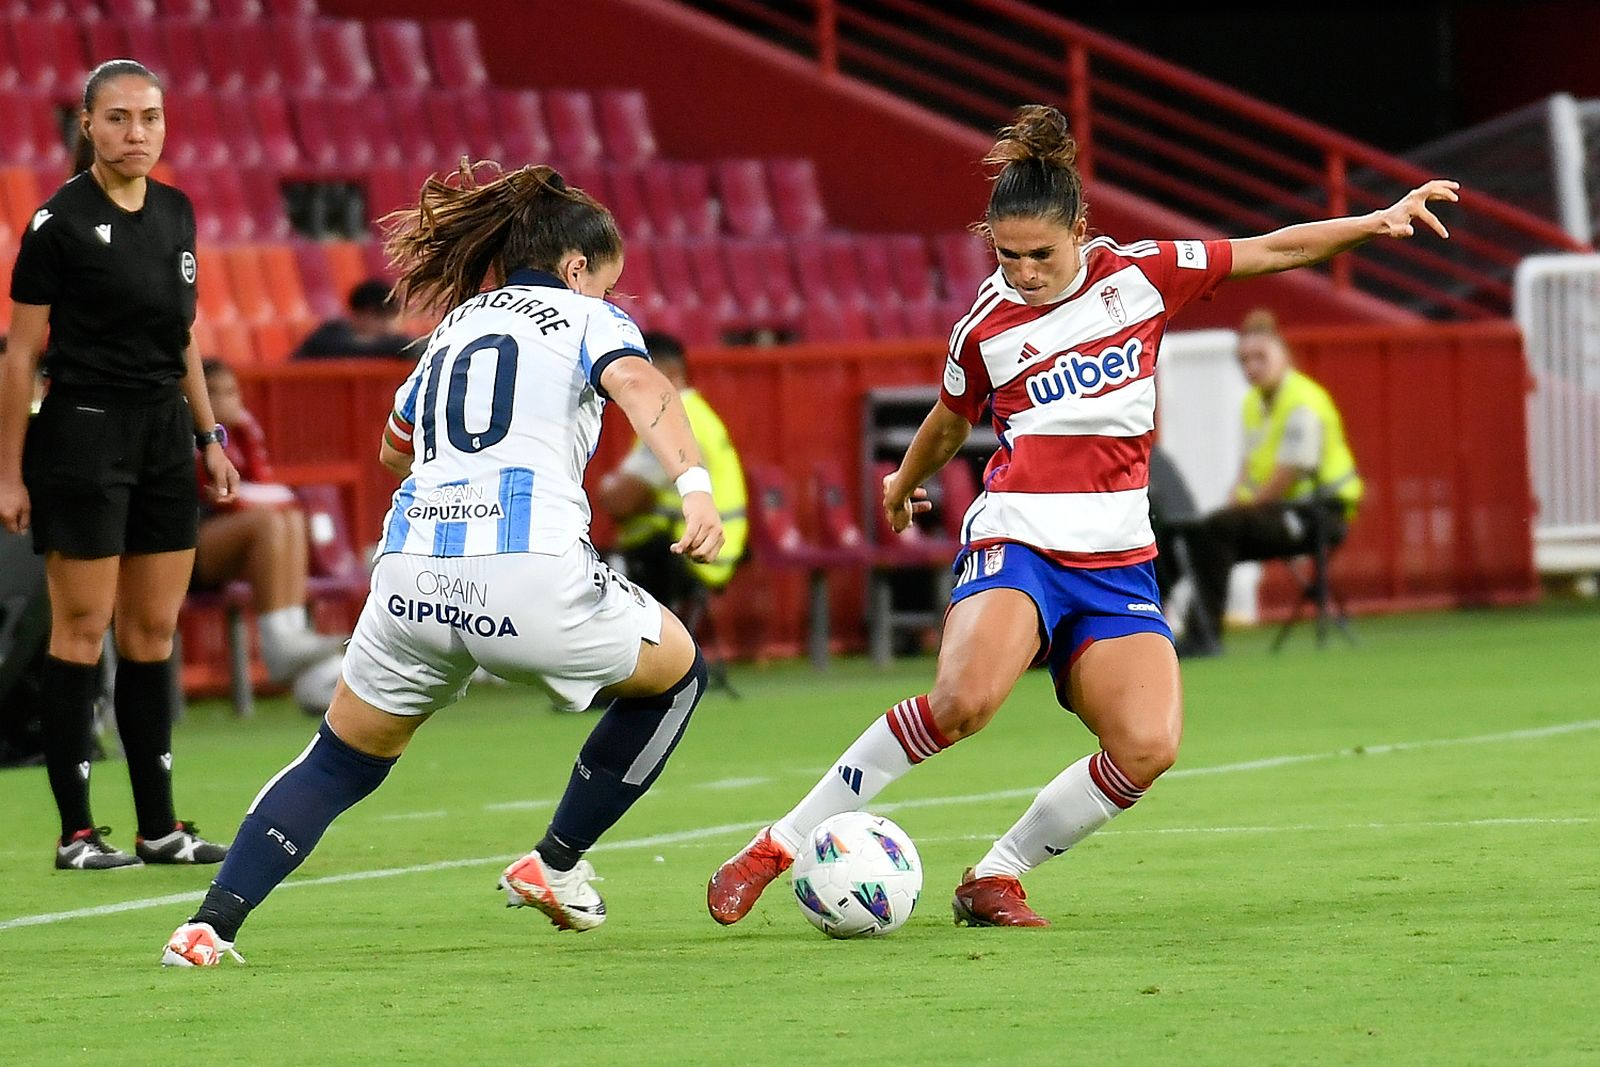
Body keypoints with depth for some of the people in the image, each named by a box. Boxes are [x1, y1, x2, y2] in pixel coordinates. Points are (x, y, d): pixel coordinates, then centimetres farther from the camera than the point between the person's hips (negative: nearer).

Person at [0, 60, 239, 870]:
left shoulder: (176, 212, 9)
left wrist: (208, 436, 14)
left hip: (166, 435, 7)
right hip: (85, 434, -7)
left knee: (154, 631, 8)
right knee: (83, 629, -3)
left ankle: (159, 827, 13)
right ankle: (76, 833, 1)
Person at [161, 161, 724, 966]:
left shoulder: (454, 329, 28)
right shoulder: (586, 318, 12)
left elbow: (395, 448, 44)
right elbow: (639, 385, -11)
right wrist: (693, 484, -24)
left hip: (412, 572, 5)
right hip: (532, 574, -5)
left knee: (341, 761, 21)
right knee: (675, 671, 23)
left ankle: (211, 925, 3)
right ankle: (555, 863, 23)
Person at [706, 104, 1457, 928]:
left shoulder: (1139, 274, 4)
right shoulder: (986, 326, 2)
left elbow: (1273, 250, 12)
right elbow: (949, 421, 23)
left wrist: (1378, 221, 6)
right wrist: (905, 483, 39)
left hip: (1117, 560, 3)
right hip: (1017, 542, -3)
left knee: (1148, 747, -20)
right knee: (965, 698, -32)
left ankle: (996, 877, -1)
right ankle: (782, 844, -23)